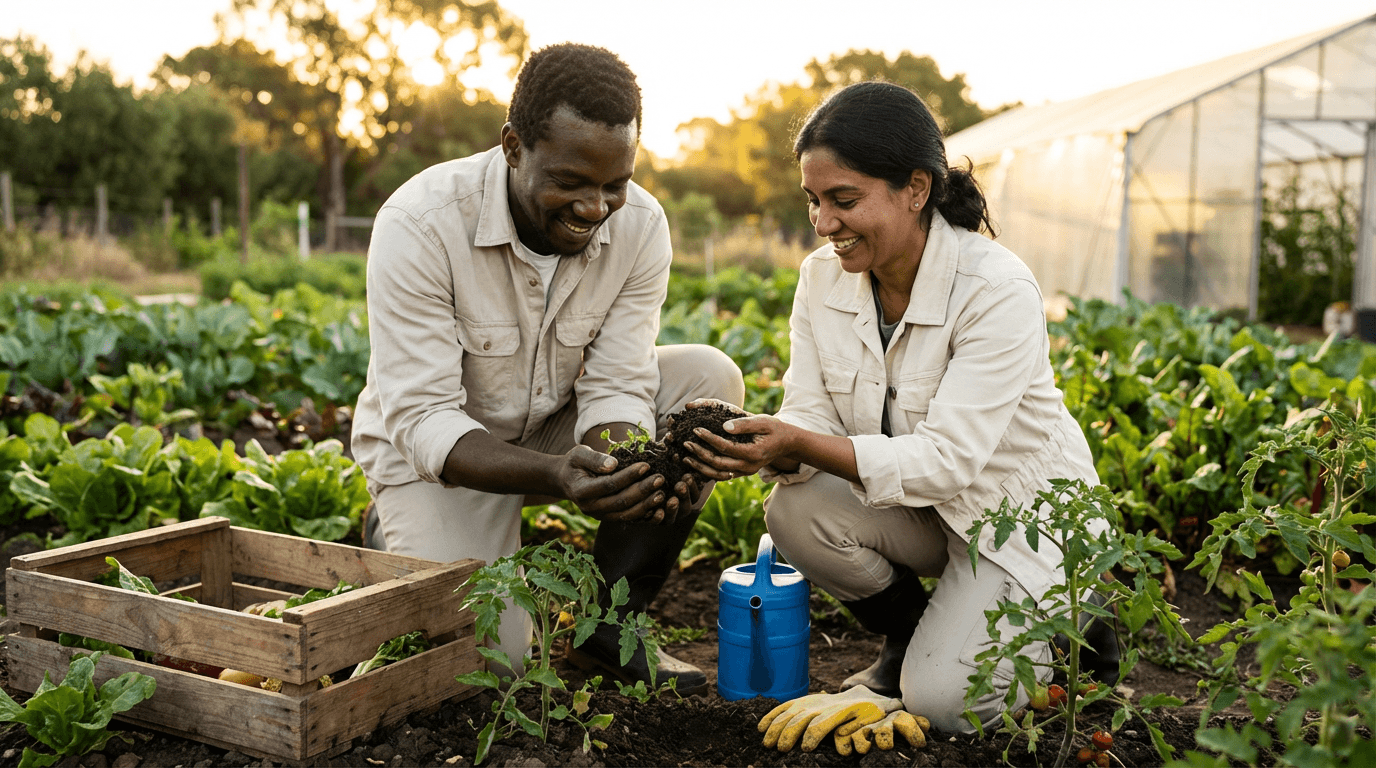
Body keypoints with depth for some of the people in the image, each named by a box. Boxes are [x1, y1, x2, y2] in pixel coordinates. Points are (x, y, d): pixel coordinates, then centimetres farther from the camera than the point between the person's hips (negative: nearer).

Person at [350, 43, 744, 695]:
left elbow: (614, 388, -16)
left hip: (557, 429, 4)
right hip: (436, 452, -4)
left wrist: (629, 467, -41)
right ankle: (400, 541, 14)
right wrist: (553, 474, -48)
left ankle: (605, 617, -6)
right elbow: (422, 422, -30)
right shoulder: (420, 225, -29)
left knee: (708, 379, -19)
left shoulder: (640, 225, -16)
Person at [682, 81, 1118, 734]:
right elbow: (811, 417, -10)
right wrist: (765, 445, -34)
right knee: (794, 512, -24)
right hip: (915, 505, 6)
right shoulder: (822, 276, -8)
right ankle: (907, 637, 5)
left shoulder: (997, 291, -26)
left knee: (942, 699, -20)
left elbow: (947, 461, -31)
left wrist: (799, 444, -41)